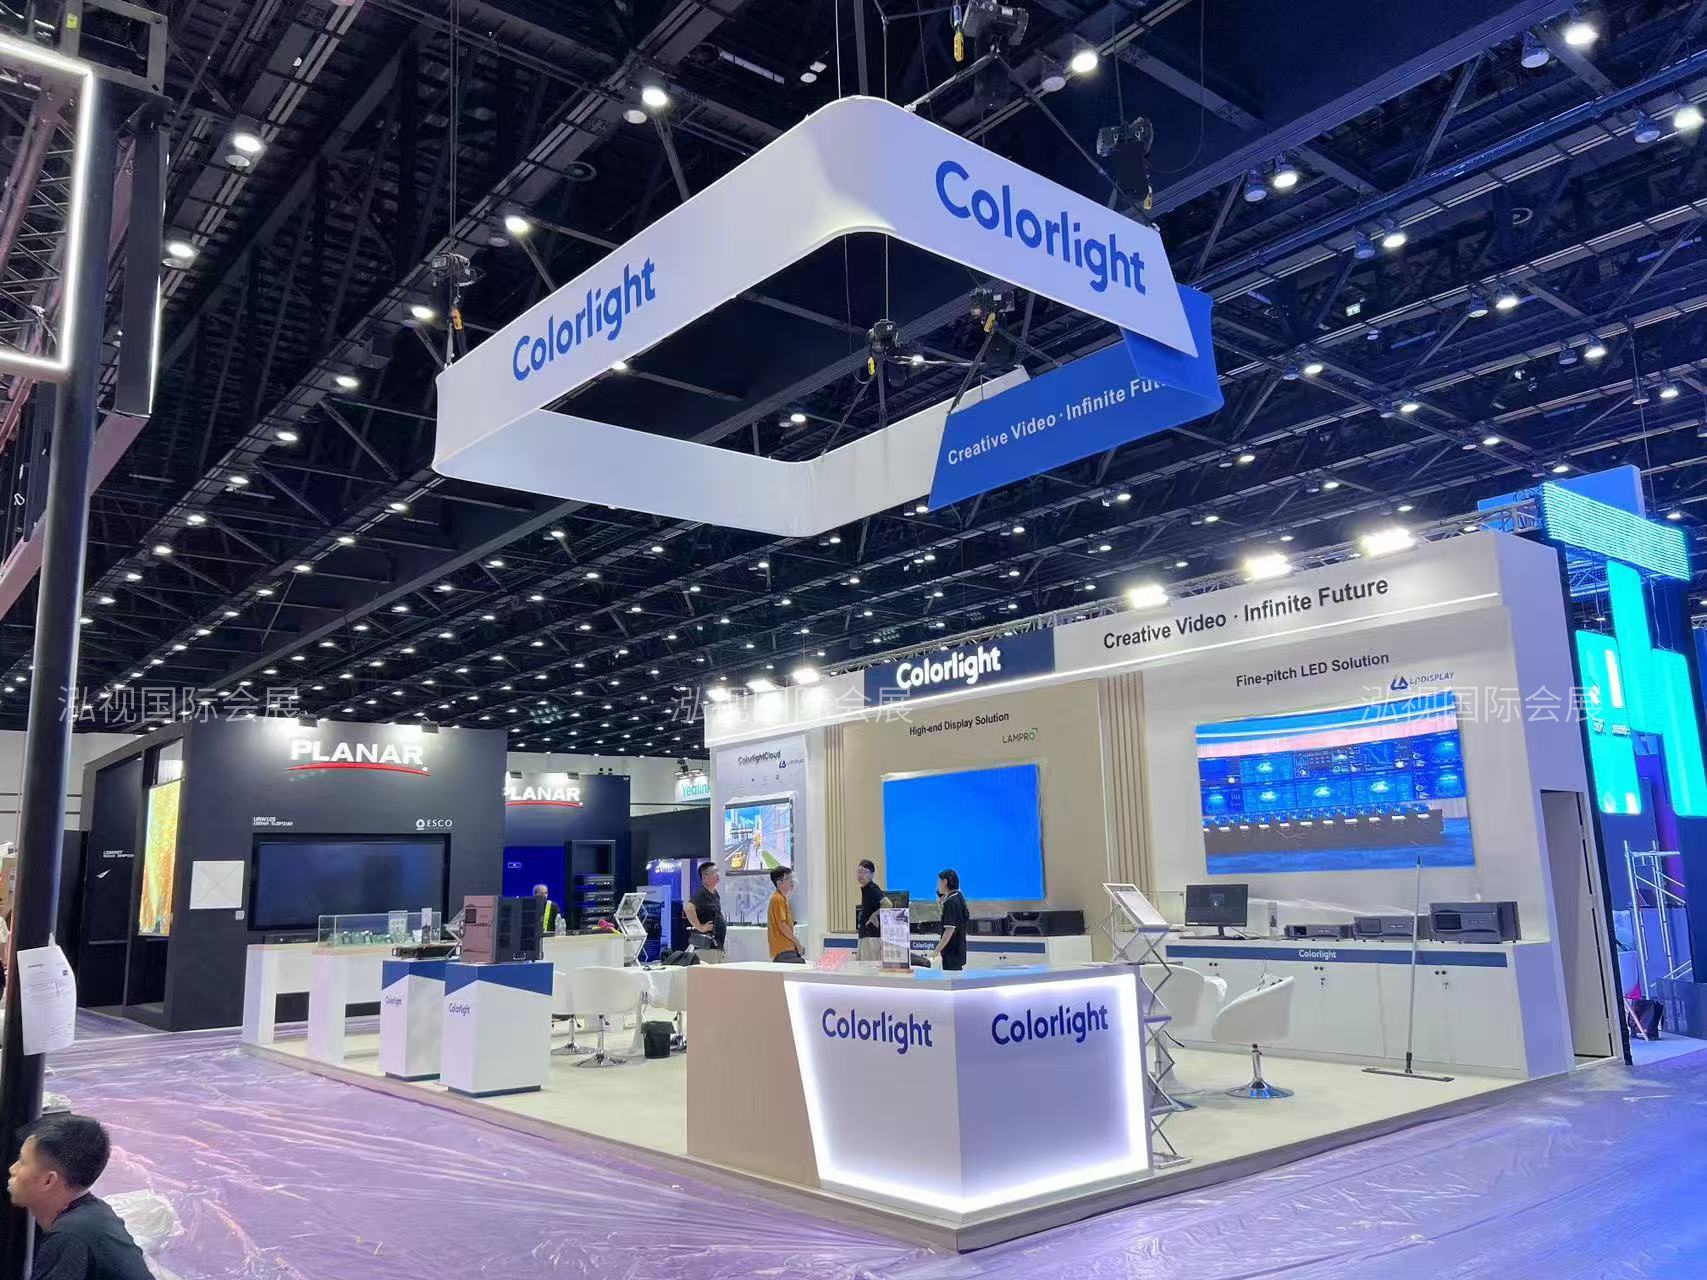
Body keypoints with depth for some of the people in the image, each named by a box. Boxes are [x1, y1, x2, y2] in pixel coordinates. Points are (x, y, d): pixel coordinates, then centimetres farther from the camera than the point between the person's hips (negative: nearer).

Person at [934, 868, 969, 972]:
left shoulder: (950, 902, -19)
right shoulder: (959, 897, 8)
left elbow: (950, 930, -24)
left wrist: (936, 951, -22)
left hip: (952, 953, -9)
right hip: (959, 950, 9)